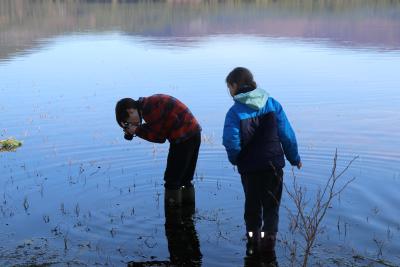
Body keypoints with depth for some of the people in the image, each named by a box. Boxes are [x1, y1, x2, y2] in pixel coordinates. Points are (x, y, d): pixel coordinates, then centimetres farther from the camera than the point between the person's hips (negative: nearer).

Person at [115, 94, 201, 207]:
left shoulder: (148, 108, -14)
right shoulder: (152, 102, 16)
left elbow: (159, 136, -10)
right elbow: (161, 135, 16)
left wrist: (138, 130, -2)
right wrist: (139, 129, 6)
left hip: (183, 138, -10)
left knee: (172, 181, 1)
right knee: (185, 179, 19)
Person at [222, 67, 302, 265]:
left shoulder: (235, 112, -12)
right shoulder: (272, 104, -2)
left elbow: (232, 144, -17)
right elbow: (287, 135, -1)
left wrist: (236, 160, 5)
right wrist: (294, 158, 12)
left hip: (248, 168, -1)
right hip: (273, 165, 1)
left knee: (252, 205, 18)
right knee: (271, 207, 10)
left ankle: (253, 243, 25)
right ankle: (267, 246, 1)